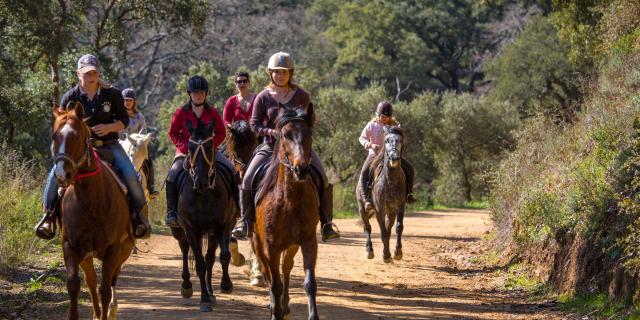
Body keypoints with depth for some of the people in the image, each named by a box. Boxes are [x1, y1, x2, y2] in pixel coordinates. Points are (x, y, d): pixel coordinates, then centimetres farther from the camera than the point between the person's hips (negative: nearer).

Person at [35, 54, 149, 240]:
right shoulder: (70, 98, 0)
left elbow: (124, 121, 4)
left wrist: (109, 127, -16)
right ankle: (49, 214, -8)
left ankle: (138, 214, 0)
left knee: (131, 176, -20)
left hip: (109, 146, 0)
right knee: (55, 175, -21)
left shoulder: (112, 95, 0)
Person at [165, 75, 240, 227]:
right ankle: (171, 212, -19)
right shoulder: (181, 112, -2)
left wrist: (211, 146, -10)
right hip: (186, 151, -2)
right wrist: (186, 147, -13)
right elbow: (173, 134, 2)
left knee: (232, 170, -15)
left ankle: (236, 206, -1)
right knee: (172, 175, -26)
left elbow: (221, 133, 8)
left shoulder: (212, 112, 3)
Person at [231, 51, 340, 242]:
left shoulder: (301, 96, 4)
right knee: (248, 179, -14)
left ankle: (327, 223, -6)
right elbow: (254, 124, 2)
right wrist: (271, 131, -16)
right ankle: (246, 222, 1)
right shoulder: (263, 97, 2)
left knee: (322, 179, -16)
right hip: (271, 146, 0)